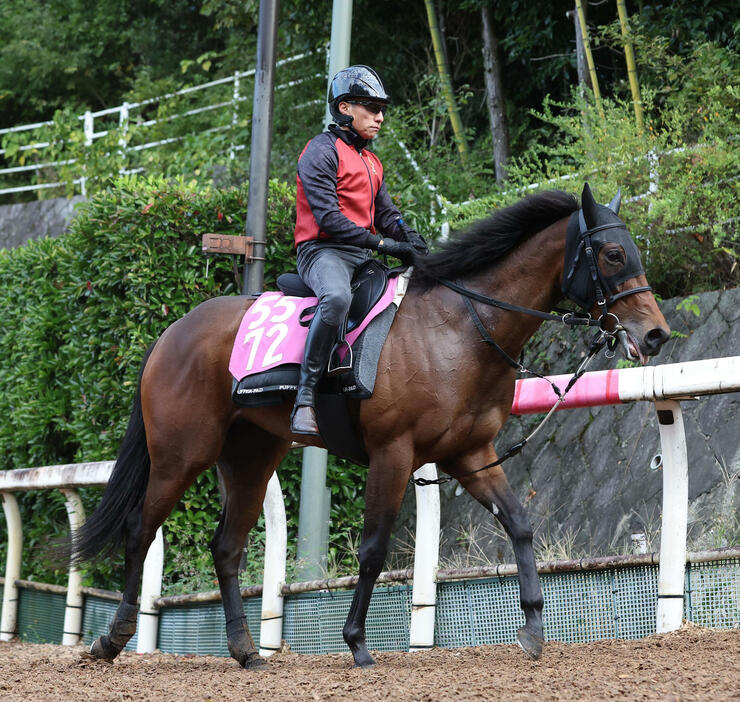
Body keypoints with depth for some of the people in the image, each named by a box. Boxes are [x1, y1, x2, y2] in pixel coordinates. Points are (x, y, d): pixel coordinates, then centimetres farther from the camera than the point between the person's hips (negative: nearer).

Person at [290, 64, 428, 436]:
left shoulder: (371, 163, 25)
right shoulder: (322, 151, -5)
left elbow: (387, 216, 22)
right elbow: (328, 219, -15)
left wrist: (418, 246, 1)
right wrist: (382, 243, -20)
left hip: (362, 256, 10)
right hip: (323, 251, -10)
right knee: (337, 297, -40)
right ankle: (304, 399, -40)